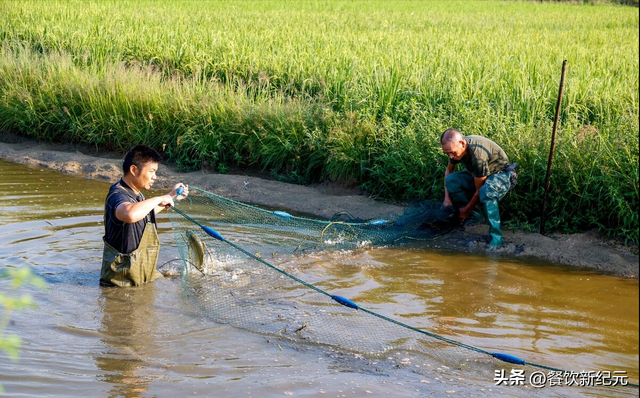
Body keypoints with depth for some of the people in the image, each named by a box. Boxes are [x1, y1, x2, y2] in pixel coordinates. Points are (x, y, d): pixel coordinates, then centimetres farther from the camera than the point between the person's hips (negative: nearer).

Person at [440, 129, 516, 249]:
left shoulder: (478, 154, -37)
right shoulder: (455, 147, -13)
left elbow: (479, 191, -27)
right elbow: (449, 170, 10)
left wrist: (466, 210, -14)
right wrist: (447, 198, 1)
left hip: (502, 175, -8)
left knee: (486, 192, -41)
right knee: (451, 180, -12)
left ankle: (496, 237, -31)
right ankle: (475, 217, -3)